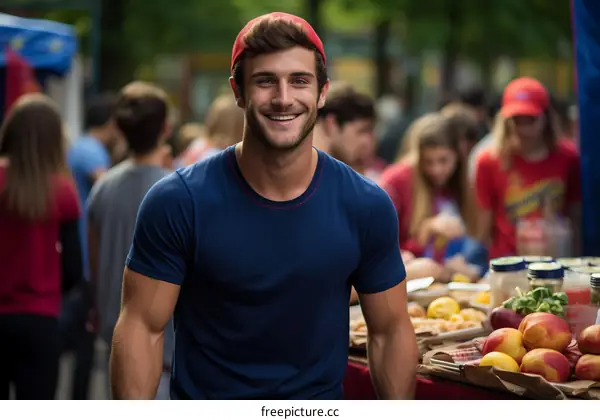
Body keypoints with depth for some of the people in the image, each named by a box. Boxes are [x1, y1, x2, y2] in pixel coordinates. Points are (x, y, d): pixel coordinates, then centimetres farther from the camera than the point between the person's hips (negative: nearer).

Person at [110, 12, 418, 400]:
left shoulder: (367, 207, -11)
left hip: (321, 398, 2)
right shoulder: (178, 203, -17)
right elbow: (143, 328, -14)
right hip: (202, 401, -2)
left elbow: (391, 332, -2)